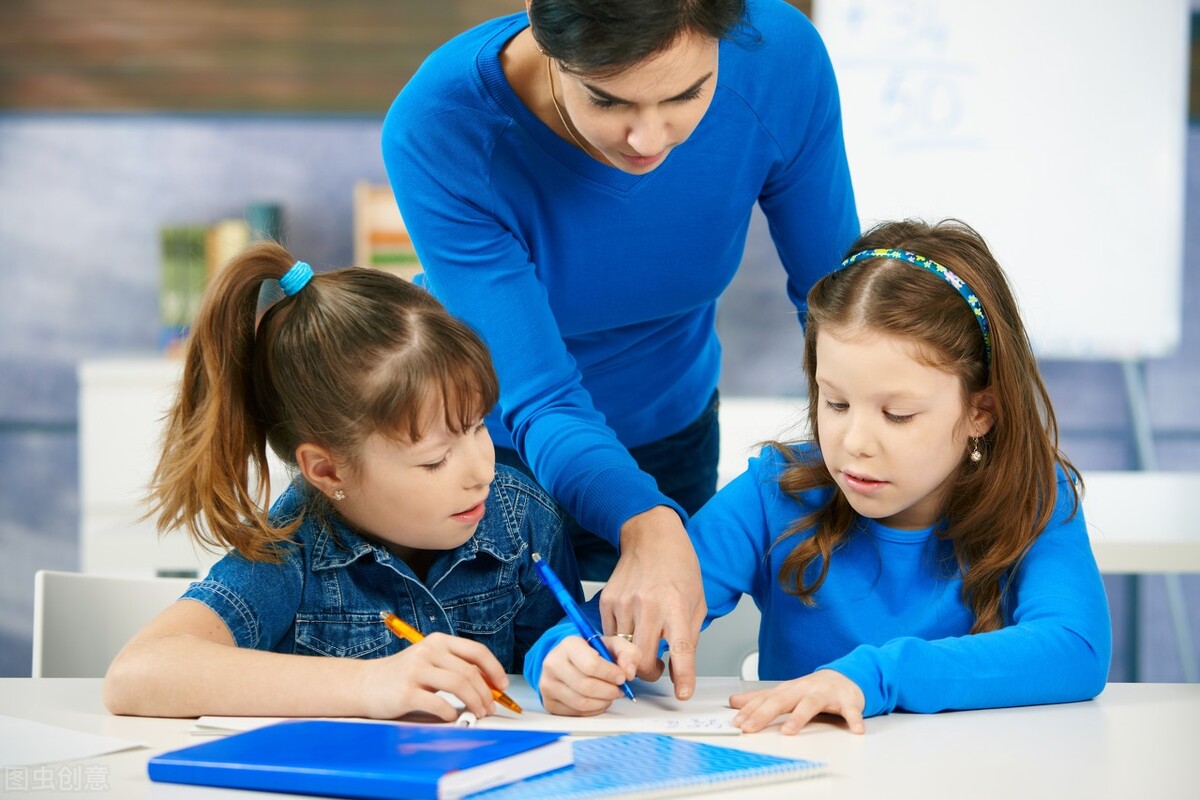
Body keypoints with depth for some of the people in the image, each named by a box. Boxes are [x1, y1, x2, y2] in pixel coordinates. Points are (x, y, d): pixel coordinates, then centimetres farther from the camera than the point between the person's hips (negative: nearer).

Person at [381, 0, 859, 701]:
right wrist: (644, 525, -55)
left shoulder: (779, 57, -28)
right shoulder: (437, 130, -36)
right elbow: (539, 401, -36)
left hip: (669, 428, 3)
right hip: (481, 433, -2)